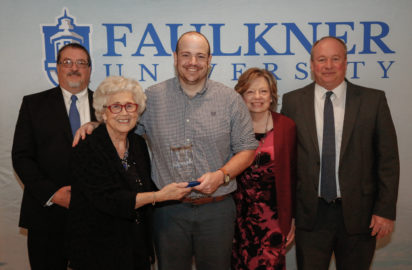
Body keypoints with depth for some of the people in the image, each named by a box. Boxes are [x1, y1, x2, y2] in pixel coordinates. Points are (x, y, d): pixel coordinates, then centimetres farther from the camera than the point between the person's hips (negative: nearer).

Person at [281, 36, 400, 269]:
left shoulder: (373, 100, -1)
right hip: (311, 214, 0)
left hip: (358, 213, 0)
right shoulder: (293, 101, 1)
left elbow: (388, 159, 0)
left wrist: (386, 210, -4)